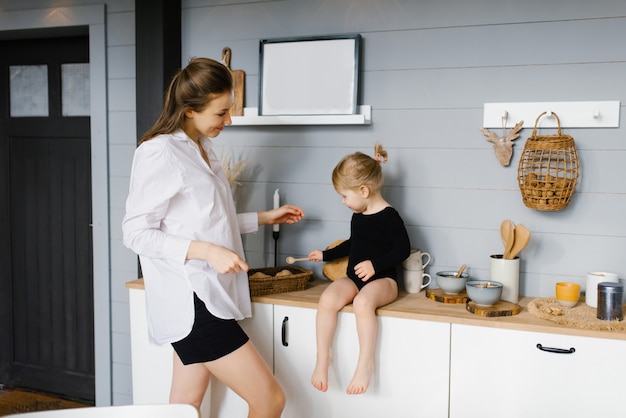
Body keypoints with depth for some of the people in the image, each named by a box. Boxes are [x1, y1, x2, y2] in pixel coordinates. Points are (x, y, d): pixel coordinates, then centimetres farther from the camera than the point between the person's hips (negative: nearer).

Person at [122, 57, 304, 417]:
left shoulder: (202, 147, 13)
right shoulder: (161, 153, -15)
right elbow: (136, 233, -15)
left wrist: (264, 218, 21)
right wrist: (206, 251, -25)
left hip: (208, 294, 9)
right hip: (189, 302, -9)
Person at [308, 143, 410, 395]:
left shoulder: (388, 216, -11)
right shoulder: (358, 216, 13)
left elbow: (403, 249, -13)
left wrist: (375, 265, -22)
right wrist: (325, 255, 33)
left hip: (382, 279, -7)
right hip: (353, 278, 7)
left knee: (363, 302, -38)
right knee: (327, 299, -23)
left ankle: (365, 362, -25)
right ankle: (322, 359, -17)